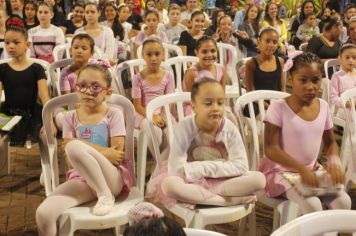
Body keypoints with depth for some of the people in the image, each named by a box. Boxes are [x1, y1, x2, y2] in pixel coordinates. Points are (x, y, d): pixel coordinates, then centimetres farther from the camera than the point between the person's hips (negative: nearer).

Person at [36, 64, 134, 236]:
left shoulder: (114, 114, 2)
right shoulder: (70, 117, 9)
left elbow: (117, 155, -8)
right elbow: (71, 161, 2)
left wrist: (80, 145, -9)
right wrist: (104, 153, -11)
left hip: (113, 178, -3)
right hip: (81, 178, 3)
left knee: (74, 147, -32)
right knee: (43, 213, -25)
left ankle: (106, 195, -14)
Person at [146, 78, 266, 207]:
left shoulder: (230, 128, -11)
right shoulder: (184, 128, -17)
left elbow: (241, 166, -16)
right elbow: (176, 169, -24)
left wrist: (202, 168, -23)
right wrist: (219, 168, -20)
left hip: (223, 182, 2)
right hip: (191, 181, -2)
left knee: (259, 178, -22)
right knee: (169, 184, -36)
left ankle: (198, 198, -20)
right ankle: (232, 200, -26)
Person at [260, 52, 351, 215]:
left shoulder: (323, 107, 1)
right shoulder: (279, 108, -16)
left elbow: (330, 142, 12)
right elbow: (270, 149, -19)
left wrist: (334, 162, -10)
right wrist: (302, 169, -27)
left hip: (312, 169, 5)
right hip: (282, 171, -5)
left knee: (343, 201, -12)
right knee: (312, 204, -27)